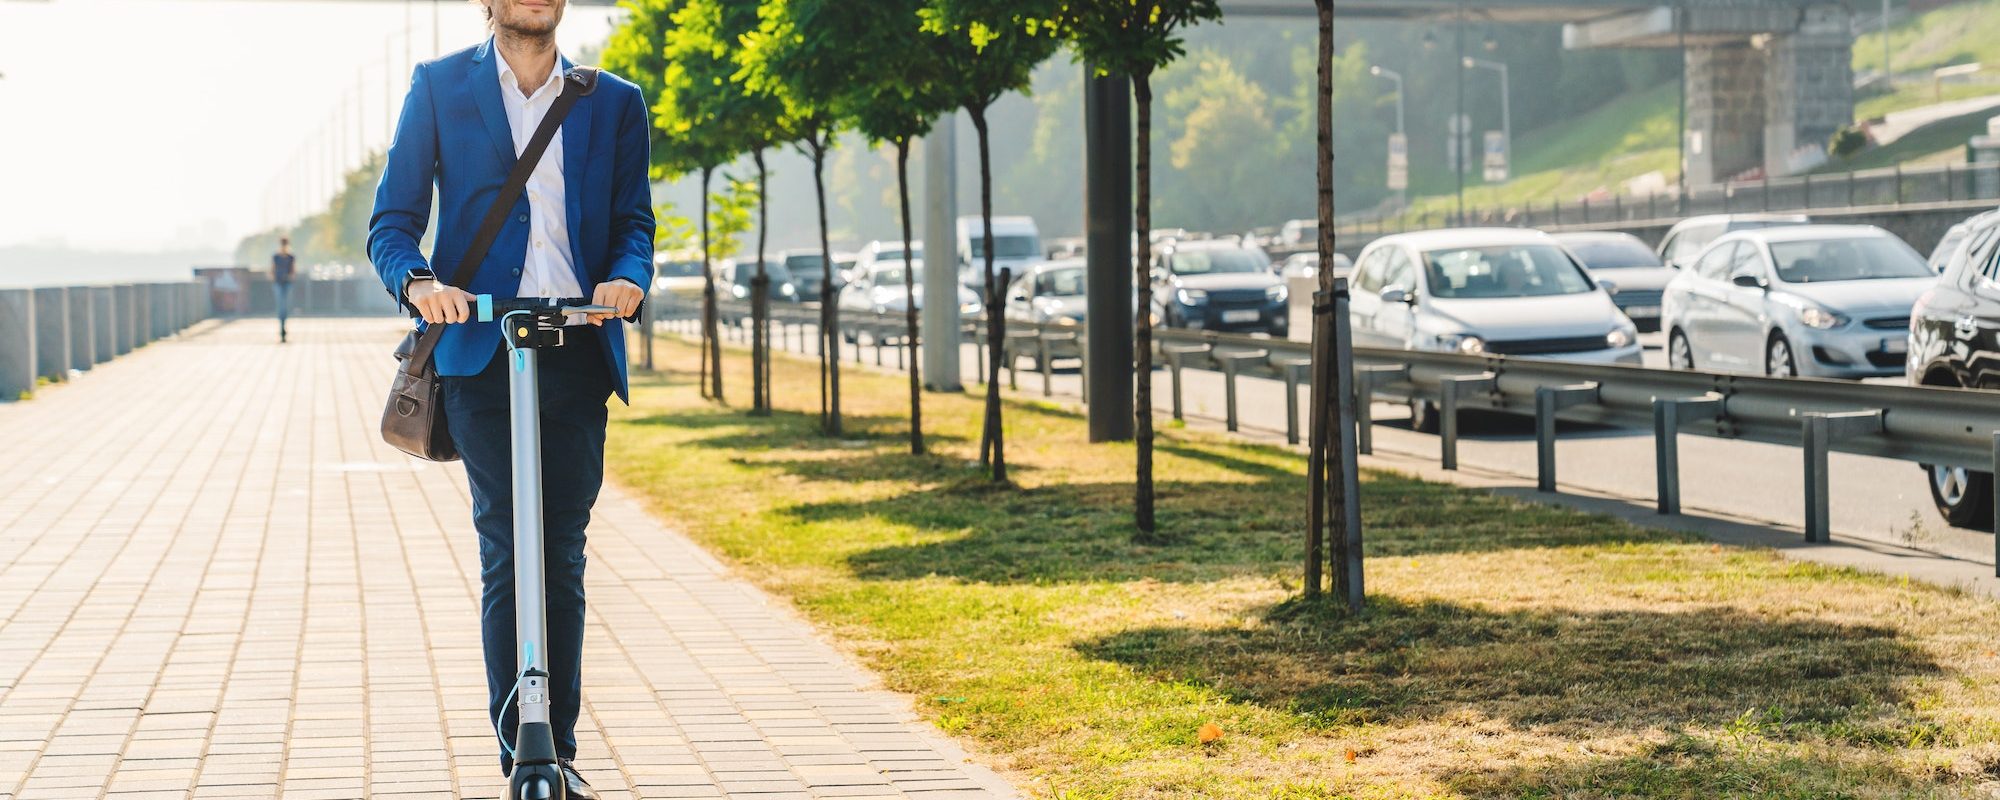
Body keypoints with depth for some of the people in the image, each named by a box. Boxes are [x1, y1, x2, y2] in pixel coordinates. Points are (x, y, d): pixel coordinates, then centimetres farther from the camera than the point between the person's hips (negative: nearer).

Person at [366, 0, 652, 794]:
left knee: (563, 559, 4)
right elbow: (392, 221, 6)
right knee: (507, 556, -8)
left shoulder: (615, 102, 15)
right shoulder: (440, 86, 8)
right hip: (481, 351, -2)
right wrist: (417, 282, -16)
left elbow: (634, 222, 12)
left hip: (578, 352, 2)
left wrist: (627, 278, -12)